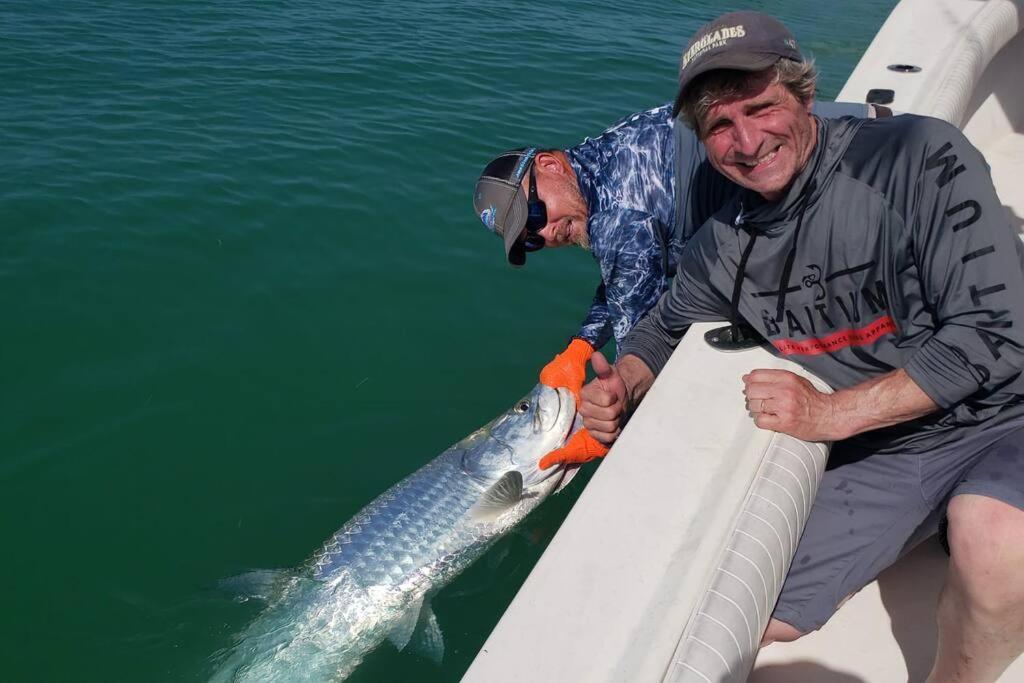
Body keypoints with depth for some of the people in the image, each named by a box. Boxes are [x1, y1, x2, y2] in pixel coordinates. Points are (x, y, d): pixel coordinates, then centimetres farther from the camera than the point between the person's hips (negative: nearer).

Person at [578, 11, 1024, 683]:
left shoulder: (918, 155, -18)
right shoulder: (722, 248, -1)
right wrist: (623, 384, -6)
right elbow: (664, 329, 16)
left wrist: (831, 413, -22)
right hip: (877, 454, 5)